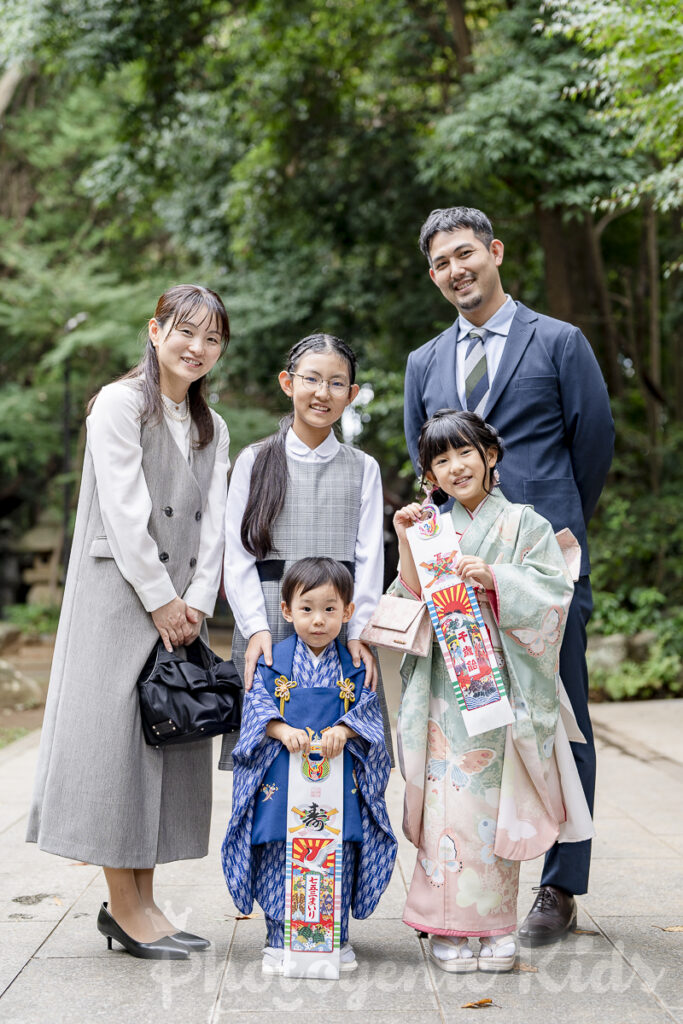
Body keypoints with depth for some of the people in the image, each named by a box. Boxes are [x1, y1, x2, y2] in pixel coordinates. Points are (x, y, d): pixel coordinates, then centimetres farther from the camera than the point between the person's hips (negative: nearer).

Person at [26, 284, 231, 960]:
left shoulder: (211, 429, 16)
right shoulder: (119, 404, -5)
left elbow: (212, 525, 9)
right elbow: (125, 513, -12)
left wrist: (198, 601, -3)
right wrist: (161, 600, -12)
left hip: (179, 606, 7)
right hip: (118, 595, -7)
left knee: (171, 741, 5)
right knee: (117, 734, -6)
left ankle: (138, 902, 13)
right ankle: (124, 904, 2)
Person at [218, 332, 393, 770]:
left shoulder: (363, 468, 11)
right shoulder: (255, 461, 8)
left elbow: (369, 557, 6)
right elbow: (237, 557, 4)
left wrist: (359, 632, -6)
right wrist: (256, 627, -8)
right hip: (269, 624, 0)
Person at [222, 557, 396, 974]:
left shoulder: (354, 666, 4)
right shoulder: (273, 662, 2)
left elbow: (369, 712, 1)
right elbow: (257, 708, -2)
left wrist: (343, 730, -18)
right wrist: (283, 730, -20)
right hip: (282, 776, -1)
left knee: (338, 857, 5)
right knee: (279, 857, 2)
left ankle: (338, 939, 20)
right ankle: (280, 940, 14)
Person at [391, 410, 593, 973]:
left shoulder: (525, 524, 4)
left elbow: (553, 595, -6)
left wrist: (493, 579, -18)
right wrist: (406, 547, -4)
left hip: (503, 688, -2)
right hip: (445, 689, 2)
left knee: (495, 800, -1)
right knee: (448, 800, -4)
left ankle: (495, 926, 10)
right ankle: (449, 926, 6)